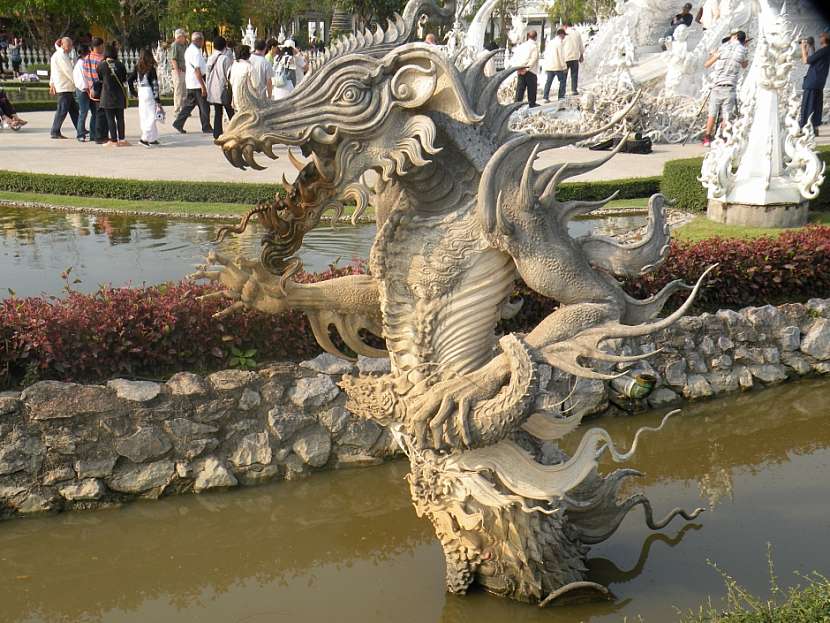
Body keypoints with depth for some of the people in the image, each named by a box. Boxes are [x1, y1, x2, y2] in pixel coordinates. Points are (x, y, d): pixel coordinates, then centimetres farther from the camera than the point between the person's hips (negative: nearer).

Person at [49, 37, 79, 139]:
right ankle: (55, 132, 0)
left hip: (68, 87, 10)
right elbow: (69, 71, -18)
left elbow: (53, 70, 22)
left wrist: (52, 84, 25)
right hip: (64, 88, -10)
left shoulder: (64, 55, 17)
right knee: (62, 110, -6)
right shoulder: (60, 56, -15)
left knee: (74, 109, 12)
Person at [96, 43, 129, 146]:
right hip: (119, 95, 2)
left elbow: (100, 80, 5)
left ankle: (113, 141, 1)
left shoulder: (101, 65, -7)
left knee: (110, 119, 2)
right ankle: (122, 139, 9)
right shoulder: (120, 65, -2)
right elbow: (124, 80, 5)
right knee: (120, 118, 9)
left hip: (107, 95, -2)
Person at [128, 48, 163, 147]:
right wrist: (158, 100, -8)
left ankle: (153, 138, 20)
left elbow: (129, 80, 7)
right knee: (152, 116, -4)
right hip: (149, 93, -7)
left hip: (140, 92, 7)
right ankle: (144, 138, -14)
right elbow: (154, 85, -11)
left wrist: (134, 92, 17)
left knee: (144, 117, 12)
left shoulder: (137, 68, 5)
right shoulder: (151, 69, -11)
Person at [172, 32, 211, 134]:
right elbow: (197, 70, -22)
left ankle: (178, 124, 15)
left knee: (189, 104, 14)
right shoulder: (196, 52, -17)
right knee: (204, 106, -2)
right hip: (197, 83, -10)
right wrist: (203, 86, -23)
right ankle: (206, 128, 4)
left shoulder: (189, 50, 15)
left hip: (190, 83, 10)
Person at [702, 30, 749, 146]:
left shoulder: (723, 47, 0)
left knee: (712, 114, 8)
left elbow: (706, 65, 6)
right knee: (726, 117, 3)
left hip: (717, 87, 0)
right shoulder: (742, 50, 4)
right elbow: (744, 65, 24)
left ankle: (707, 139, 11)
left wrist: (714, 54, 24)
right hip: (730, 88, 0)